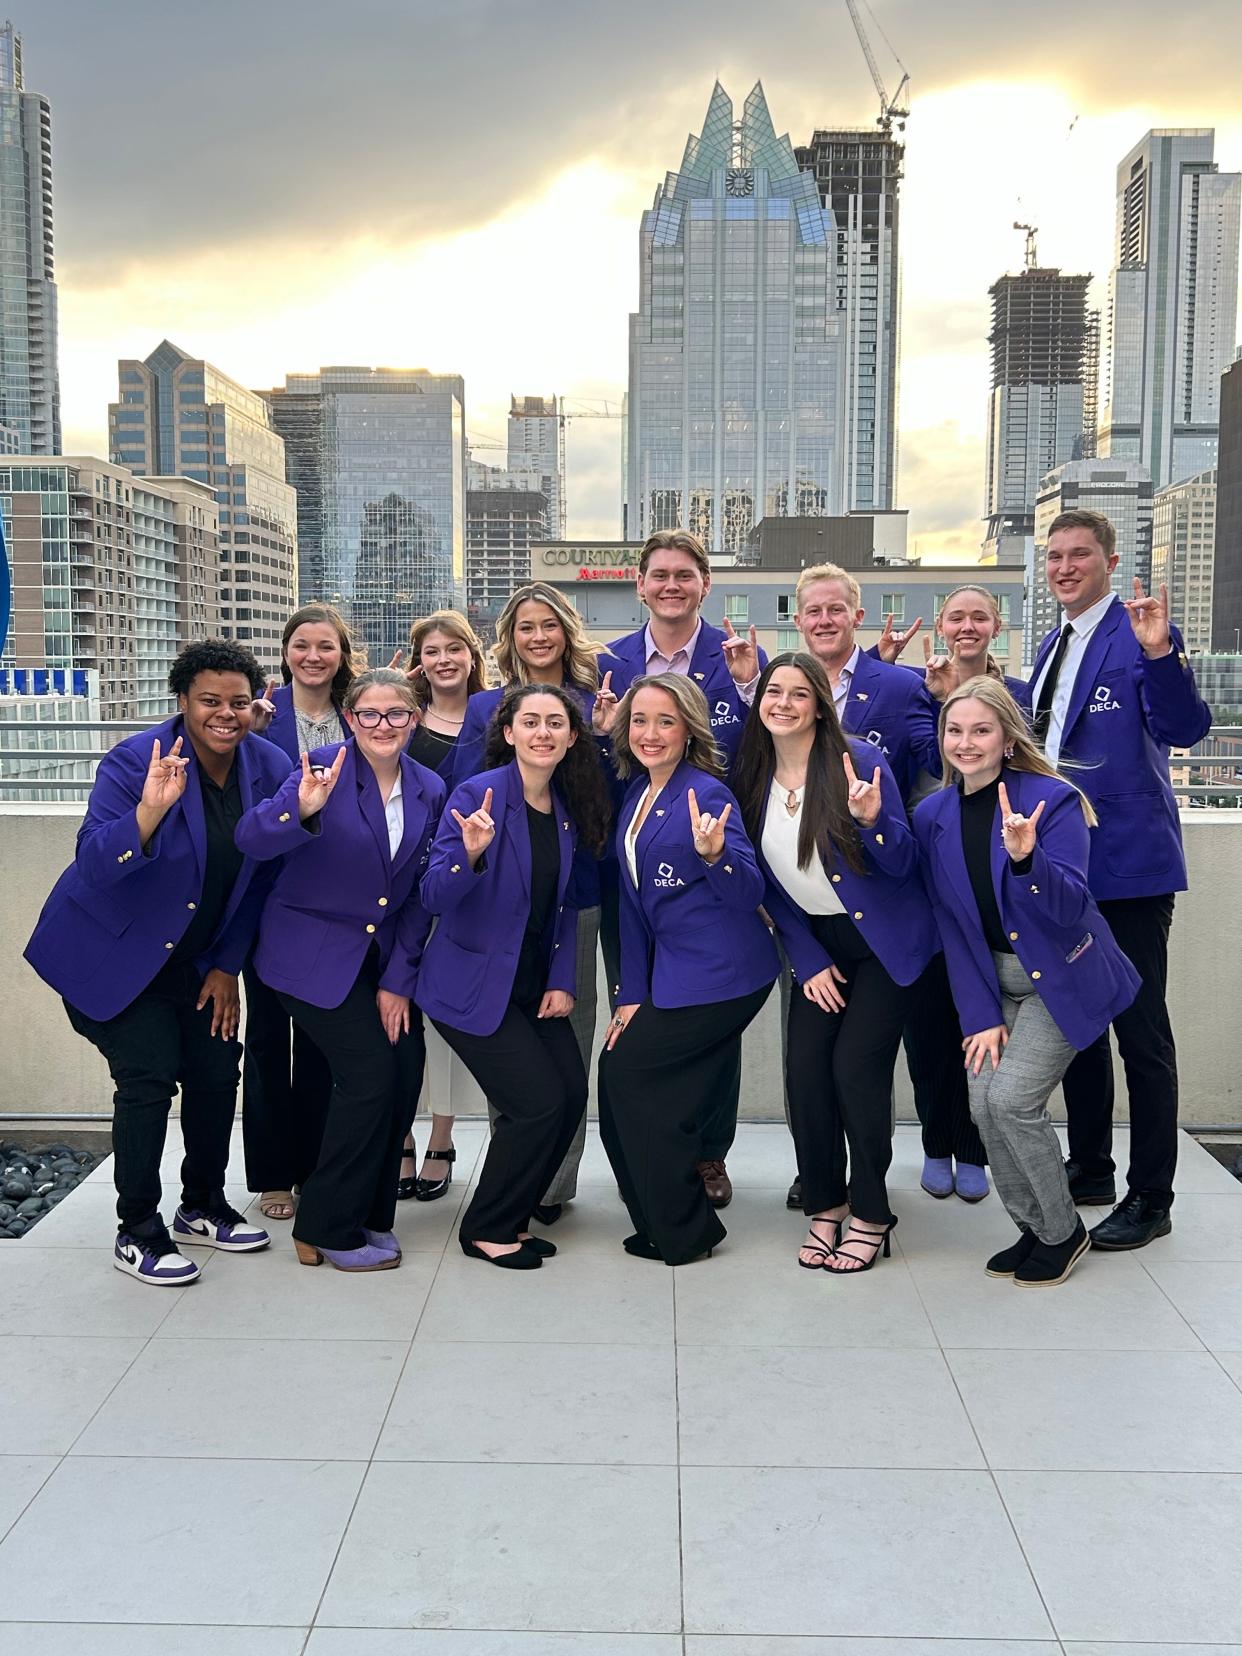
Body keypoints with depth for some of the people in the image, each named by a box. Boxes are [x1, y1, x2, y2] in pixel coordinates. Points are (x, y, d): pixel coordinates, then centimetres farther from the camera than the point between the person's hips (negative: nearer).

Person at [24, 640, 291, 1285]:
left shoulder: (270, 768, -8)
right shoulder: (134, 761, -22)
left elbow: (259, 879, 2)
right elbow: (94, 864, -31)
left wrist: (226, 965, 2)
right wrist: (149, 811, -48)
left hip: (191, 958, 6)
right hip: (109, 952, -5)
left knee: (217, 1068, 7)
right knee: (148, 1076, -10)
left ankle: (202, 1207, 29)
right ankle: (137, 1234, 7)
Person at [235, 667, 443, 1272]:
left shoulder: (429, 790, 0)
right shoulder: (326, 767, -15)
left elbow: (420, 896, 3)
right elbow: (251, 840, -28)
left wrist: (398, 979, -2)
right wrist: (301, 811, -48)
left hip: (383, 953, 5)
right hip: (311, 952, -5)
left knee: (406, 1073, -2)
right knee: (370, 1074, -12)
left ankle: (369, 1213, 19)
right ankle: (327, 1230, 6)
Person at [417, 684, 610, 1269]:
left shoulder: (570, 808, 4)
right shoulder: (476, 794, -15)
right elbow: (435, 896, -20)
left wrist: (562, 981, 3)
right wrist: (471, 853, -39)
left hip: (535, 985, 6)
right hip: (472, 985, -6)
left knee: (572, 1095, -3)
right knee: (539, 1101, -13)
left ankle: (511, 1217, 19)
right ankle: (486, 1228, 10)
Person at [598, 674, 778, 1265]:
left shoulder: (707, 793, -13)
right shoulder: (636, 793, 10)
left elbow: (749, 894, -19)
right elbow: (634, 899, 12)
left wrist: (713, 853, -39)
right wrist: (633, 993, 9)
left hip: (719, 973, -8)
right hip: (672, 969, 8)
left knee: (626, 1071, -5)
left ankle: (682, 1233, 11)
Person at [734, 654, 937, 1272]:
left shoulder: (858, 759, -15)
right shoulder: (751, 778, -1)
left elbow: (902, 864, -14)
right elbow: (771, 884, 5)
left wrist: (872, 821, -34)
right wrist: (808, 961, -1)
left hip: (884, 940, -4)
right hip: (819, 944, 4)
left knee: (856, 1068, -12)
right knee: (804, 1068, -6)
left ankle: (869, 1215, 5)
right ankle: (825, 1206, 12)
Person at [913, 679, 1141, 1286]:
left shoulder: (1053, 799, -16)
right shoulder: (932, 815, -2)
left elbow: (1070, 908, -22)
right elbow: (952, 923, 0)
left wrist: (1025, 859, -41)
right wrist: (980, 1013, -6)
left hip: (1063, 977, -4)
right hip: (994, 980, 4)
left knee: (1011, 1098, -16)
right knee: (983, 1103, -9)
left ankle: (1062, 1230, 9)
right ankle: (1033, 1229, 16)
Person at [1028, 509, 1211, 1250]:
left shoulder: (1140, 634, -9)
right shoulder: (1055, 646, 15)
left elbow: (1184, 729, -20)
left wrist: (1160, 653, -34)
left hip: (1128, 865, -8)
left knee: (1141, 1033, -1)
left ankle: (1151, 1199, 10)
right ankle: (1090, 1170, 32)